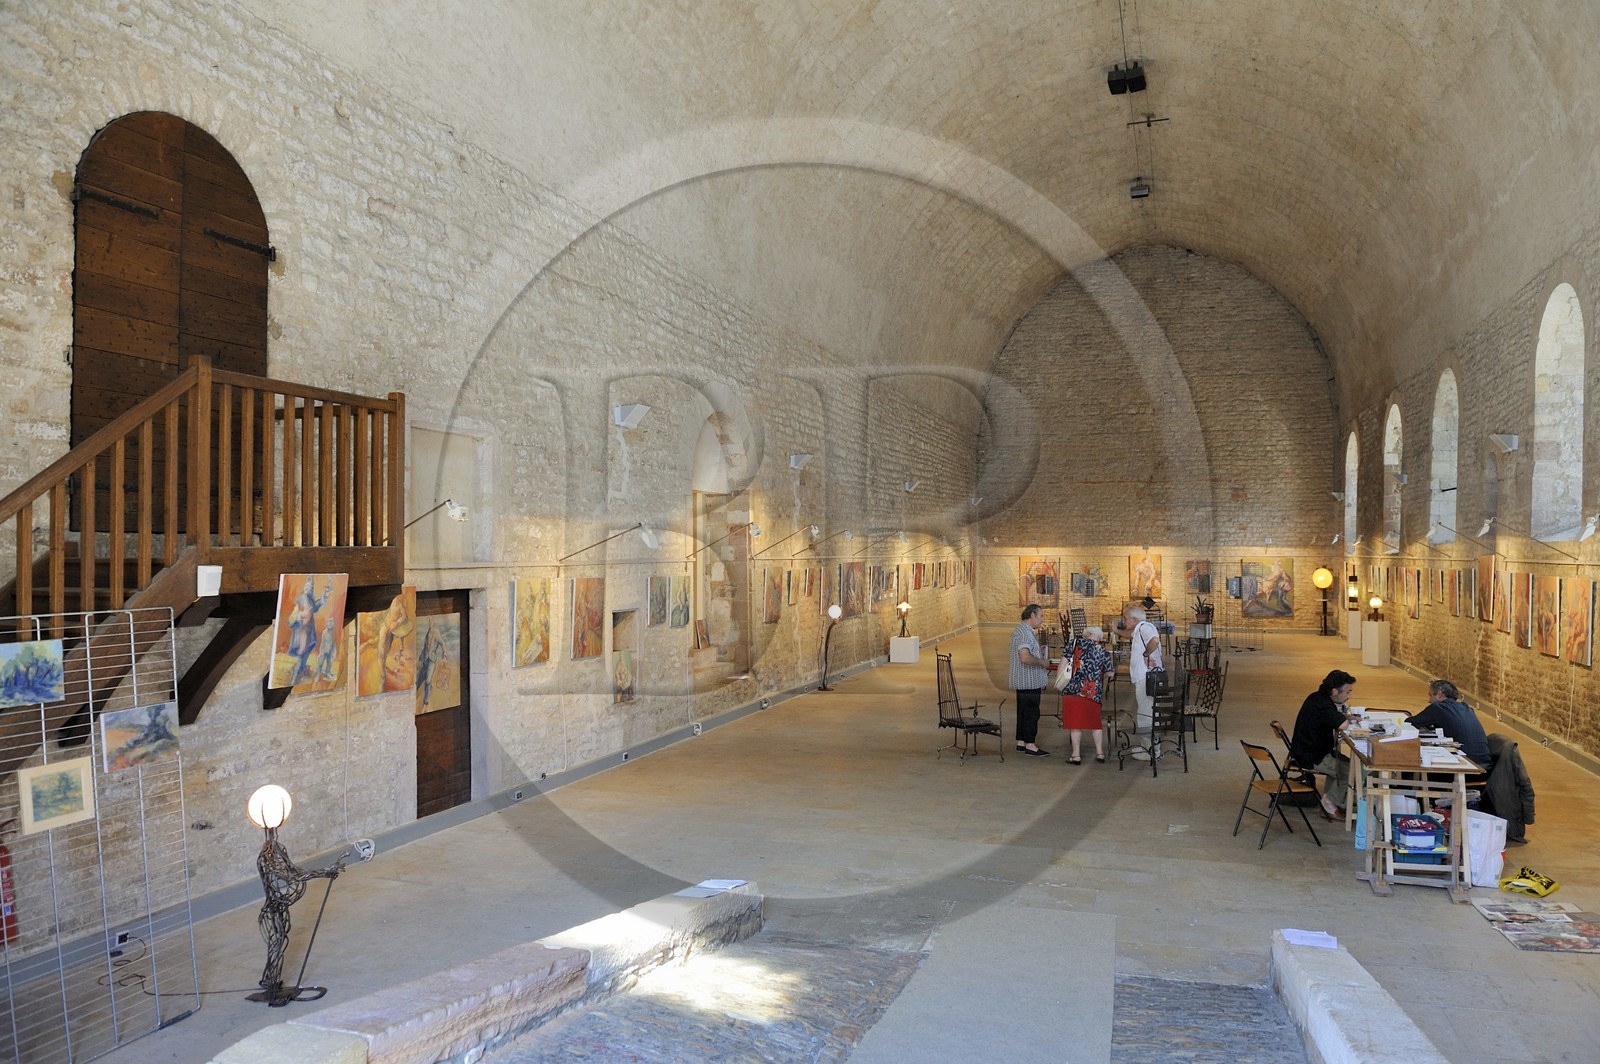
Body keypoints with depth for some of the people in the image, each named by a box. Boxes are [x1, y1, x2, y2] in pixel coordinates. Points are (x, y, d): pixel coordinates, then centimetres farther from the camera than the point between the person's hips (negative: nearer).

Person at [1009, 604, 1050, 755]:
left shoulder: (1026, 631, 17)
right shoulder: (1024, 632, -19)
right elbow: (1025, 657, -28)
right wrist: (1042, 662, -15)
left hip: (1025, 680, 11)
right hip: (1029, 682, -11)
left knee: (1024, 712, 14)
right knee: (1031, 713, -5)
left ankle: (1021, 742, 20)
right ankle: (1030, 744, 1)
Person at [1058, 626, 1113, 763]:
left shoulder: (1075, 643, 5)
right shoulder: (1104, 652, 13)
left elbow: (1064, 661, -1)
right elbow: (1109, 674, 14)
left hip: (1073, 688, -2)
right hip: (1094, 692, 2)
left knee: (1075, 722, 3)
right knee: (1095, 722, 16)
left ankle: (1076, 756, 4)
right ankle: (1100, 753, 18)